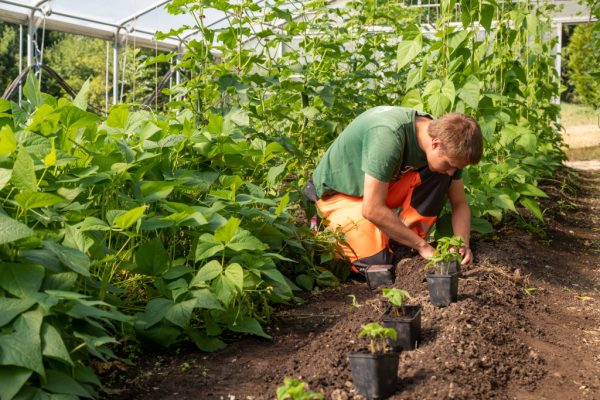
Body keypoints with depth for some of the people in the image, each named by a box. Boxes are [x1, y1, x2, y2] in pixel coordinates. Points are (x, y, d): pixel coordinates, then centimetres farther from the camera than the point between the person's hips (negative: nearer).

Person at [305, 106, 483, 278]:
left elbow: (460, 203, -2)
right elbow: (372, 210, -37)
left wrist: (462, 244, -20)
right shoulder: (387, 135, -37)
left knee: (439, 175, -18)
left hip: (385, 184, 6)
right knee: (378, 264, -23)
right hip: (339, 192, -6)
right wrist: (423, 246, -30)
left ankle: (405, 246, -10)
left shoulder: (446, 139, -14)